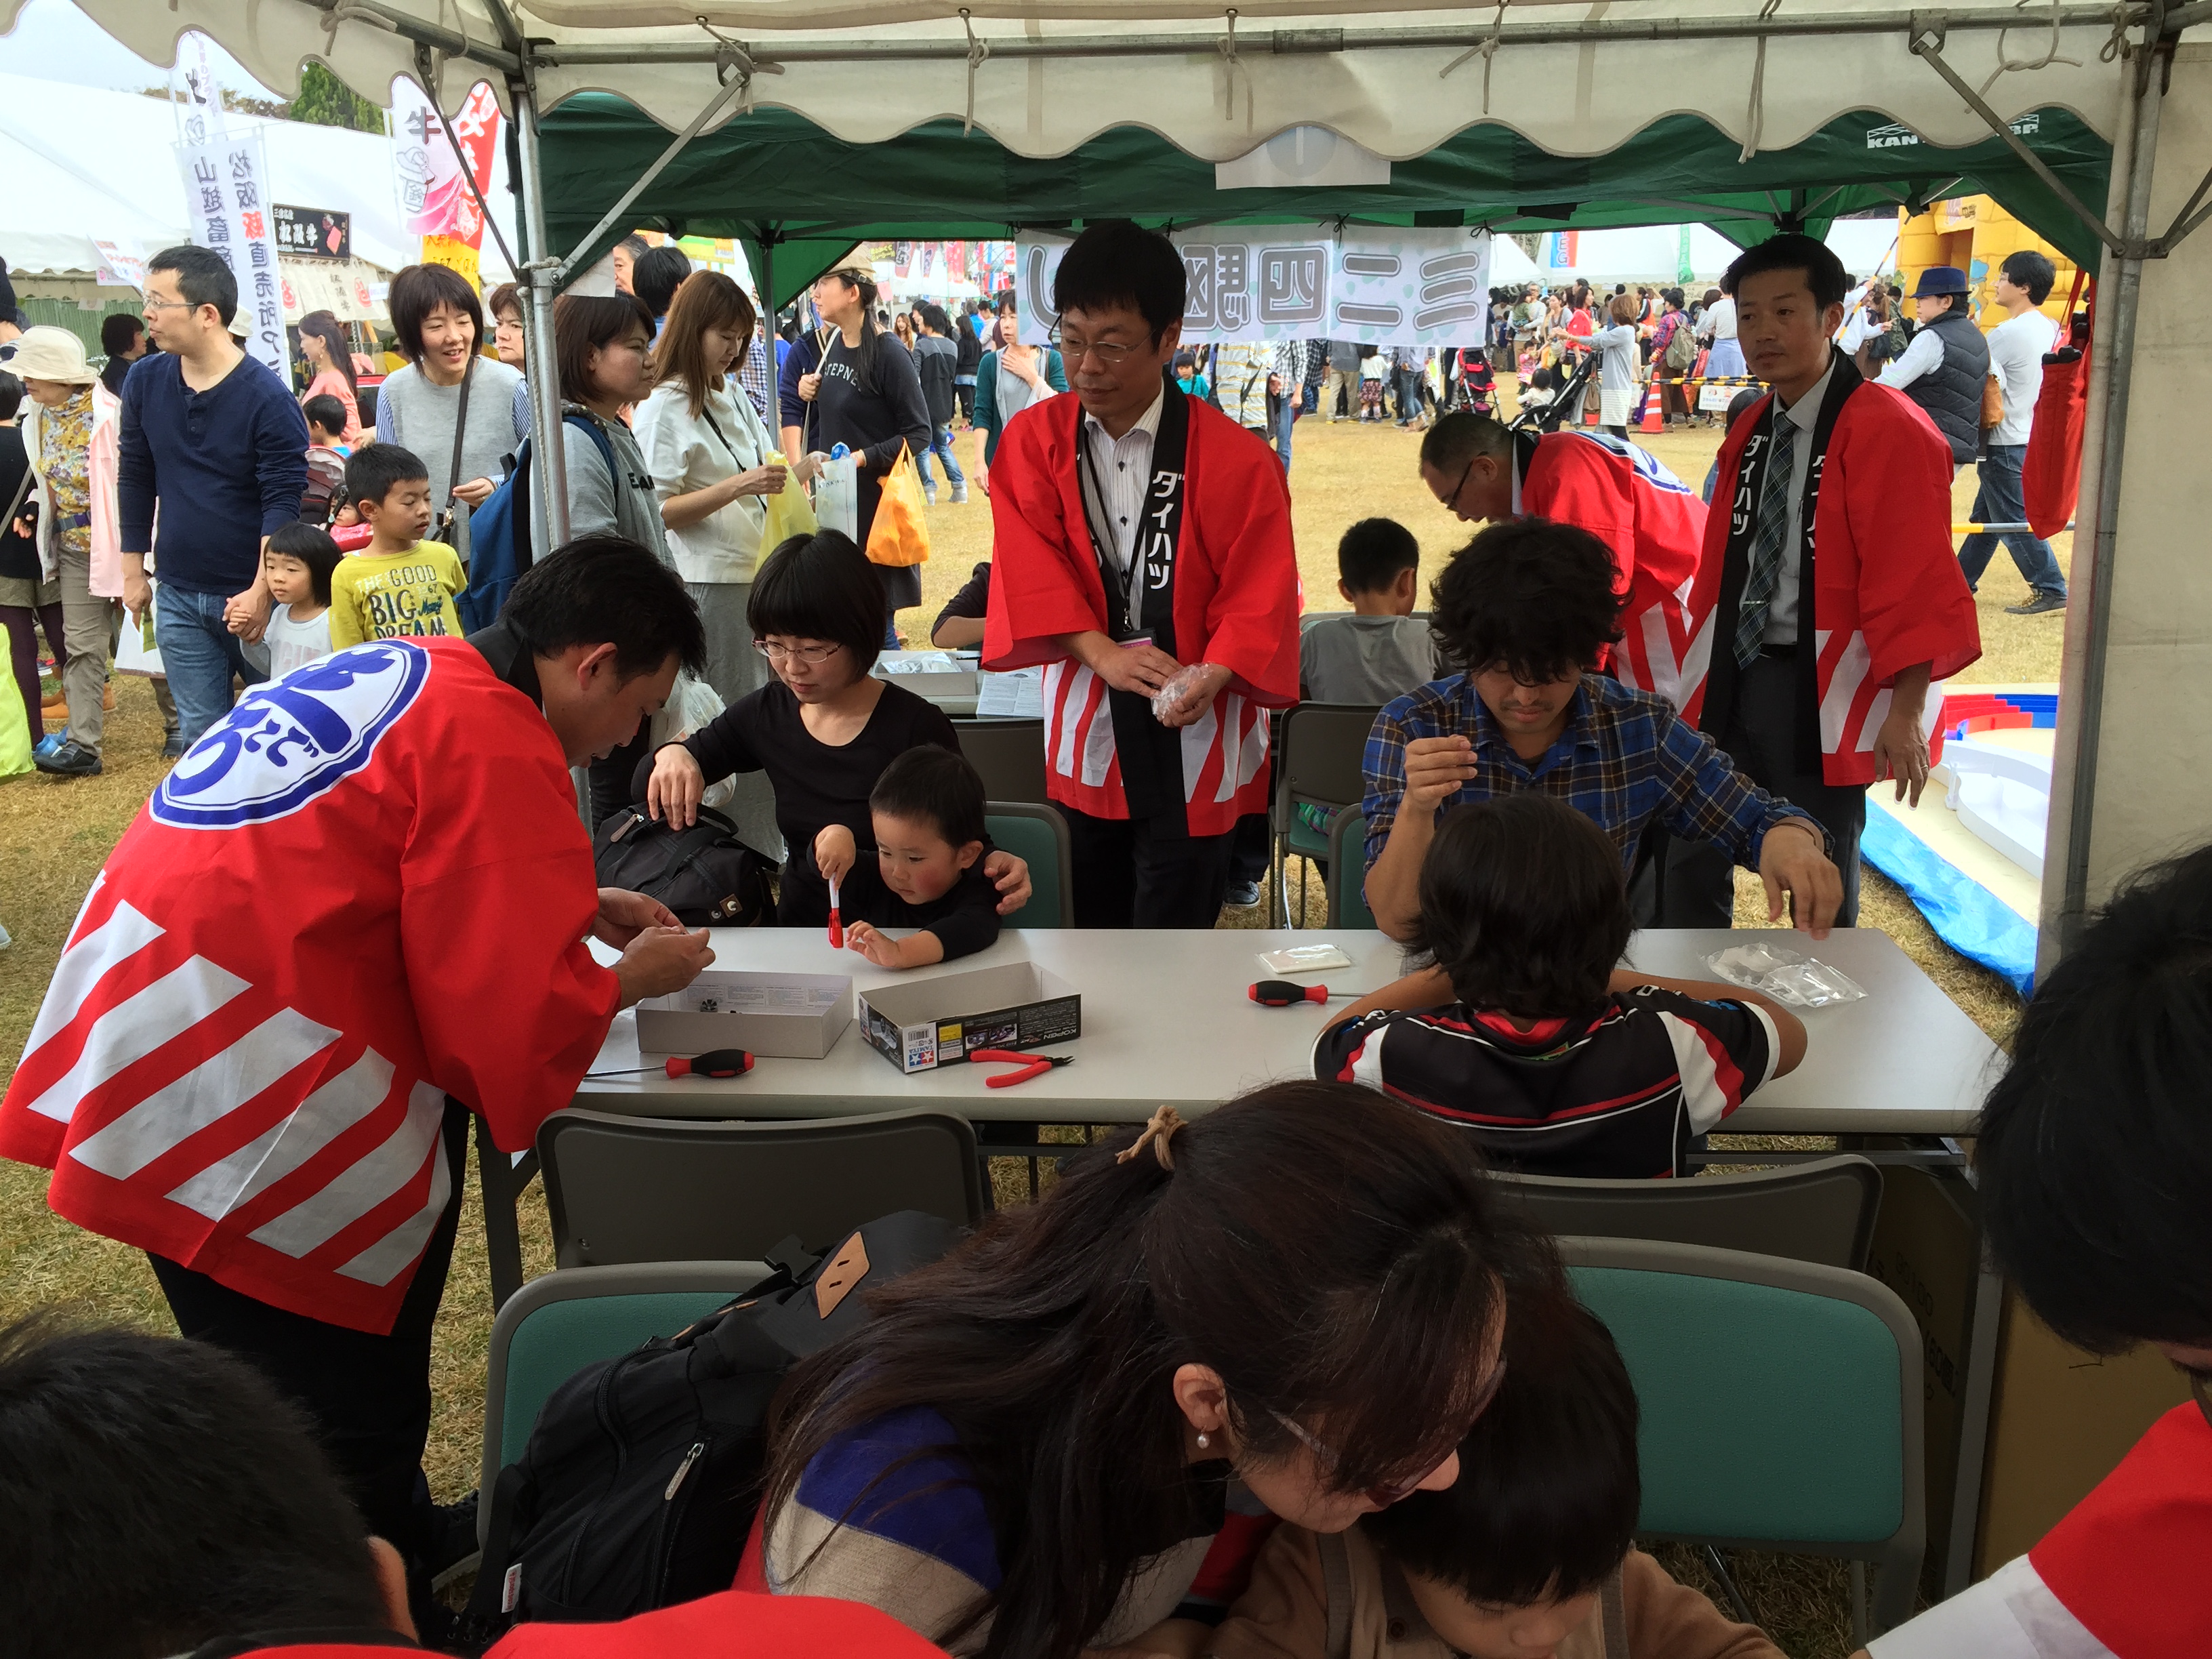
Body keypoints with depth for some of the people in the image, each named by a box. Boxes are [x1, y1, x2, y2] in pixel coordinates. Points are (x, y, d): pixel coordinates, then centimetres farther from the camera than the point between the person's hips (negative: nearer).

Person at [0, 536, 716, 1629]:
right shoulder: (500, 747, -15)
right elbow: (514, 1017, -16)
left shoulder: (395, 673, 12)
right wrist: (631, 977, 2)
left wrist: (579, 906, 22)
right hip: (244, 1114, -10)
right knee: (343, 1426, 5)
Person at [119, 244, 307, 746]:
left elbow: (283, 501, -15)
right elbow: (135, 480, 11)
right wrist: (133, 572, 12)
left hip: (252, 595, -4)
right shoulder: (145, 384, 2)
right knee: (200, 735, 9)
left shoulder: (268, 398, -14)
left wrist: (262, 592, -21)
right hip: (178, 597, 5)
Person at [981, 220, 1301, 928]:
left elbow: (1259, 595, -10)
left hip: (1191, 741, -3)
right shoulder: (1033, 443, 1)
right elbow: (1031, 567, -6)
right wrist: (1104, 652, -20)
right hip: (1084, 735, 3)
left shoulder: (1236, 461, -9)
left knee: (1173, 926, 1)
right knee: (1090, 921, 15)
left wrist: (1211, 676, -28)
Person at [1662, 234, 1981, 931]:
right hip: (1732, 679, 7)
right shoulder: (1750, 435, 11)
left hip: (1824, 691, -7)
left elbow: (1914, 581, -17)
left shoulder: (1889, 432, -12)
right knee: (1686, 871, 10)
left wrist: (1905, 713, -21)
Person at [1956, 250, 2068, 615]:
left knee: (2014, 521, -4)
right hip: (2026, 433, 9)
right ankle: (1961, 580, 25)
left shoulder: (2008, 333, -21)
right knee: (1986, 515, 16)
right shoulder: (2048, 329, 7)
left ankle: (2051, 590, -2)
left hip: (2004, 441, -9)